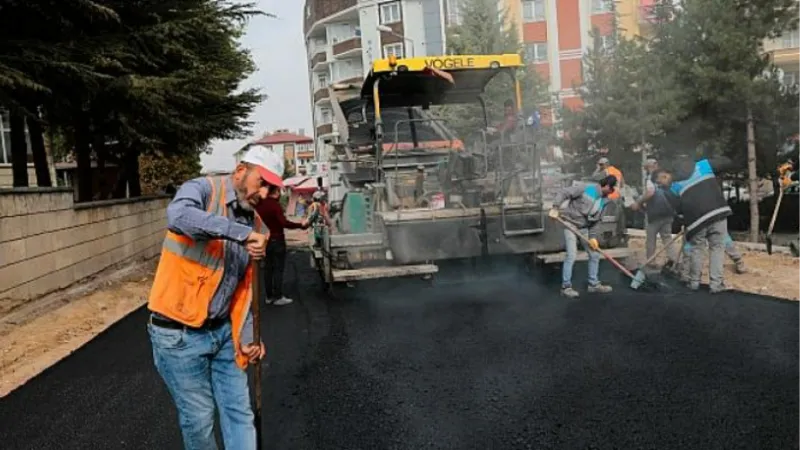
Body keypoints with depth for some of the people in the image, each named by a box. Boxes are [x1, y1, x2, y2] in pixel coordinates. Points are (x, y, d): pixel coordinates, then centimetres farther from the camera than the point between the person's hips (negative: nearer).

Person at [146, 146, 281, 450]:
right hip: (178, 334, -6)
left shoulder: (254, 224, 7)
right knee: (199, 418, 7)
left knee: (239, 412, 10)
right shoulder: (202, 190, -11)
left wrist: (246, 337, 6)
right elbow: (178, 216, -37)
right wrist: (241, 233, -38)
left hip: (223, 331, 6)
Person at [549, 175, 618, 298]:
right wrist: (555, 208, -29)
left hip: (584, 228, 8)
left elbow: (596, 220, 7)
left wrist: (593, 237, -2)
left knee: (595, 255, 10)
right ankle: (566, 287, -4)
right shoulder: (587, 189, -20)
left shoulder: (604, 201, 1)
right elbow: (563, 192, -20)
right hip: (570, 224, -8)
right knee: (572, 255, -15)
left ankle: (593, 284, 24)